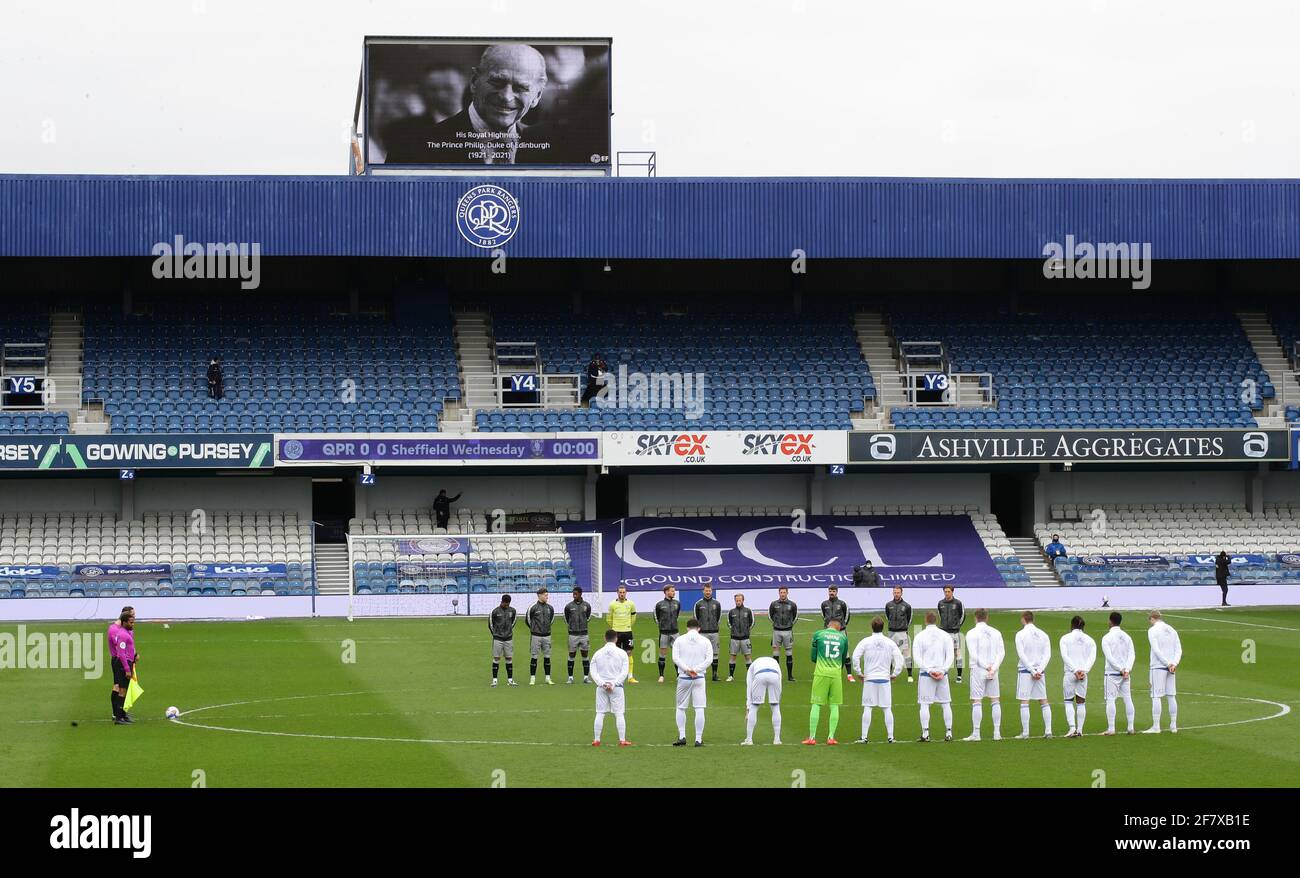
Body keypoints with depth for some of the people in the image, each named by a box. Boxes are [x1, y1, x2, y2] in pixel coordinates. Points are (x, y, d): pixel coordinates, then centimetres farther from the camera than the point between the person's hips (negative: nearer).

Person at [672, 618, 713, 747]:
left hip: (683, 678, 0)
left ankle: (682, 736, 5)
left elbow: (675, 658, -7)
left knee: (681, 708, 12)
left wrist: (686, 669, -11)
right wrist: (696, 670, -10)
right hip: (699, 678, 0)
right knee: (699, 709, 0)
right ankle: (699, 739, -3)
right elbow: (709, 659, -4)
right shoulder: (705, 641, 5)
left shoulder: (679, 640, 4)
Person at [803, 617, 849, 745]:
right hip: (836, 674, 1)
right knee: (834, 706, 7)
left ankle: (812, 737, 0)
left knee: (816, 705, 2)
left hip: (821, 673, -1)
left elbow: (814, 657, 9)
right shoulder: (843, 637, 8)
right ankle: (831, 737, 5)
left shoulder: (818, 634, 4)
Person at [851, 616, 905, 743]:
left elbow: (855, 656, -11)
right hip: (885, 679, 1)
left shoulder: (865, 642, -2)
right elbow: (900, 659, -3)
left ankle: (864, 737, -4)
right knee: (887, 709, 5)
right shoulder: (890, 643, 2)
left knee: (867, 708, 0)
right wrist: (895, 674, 6)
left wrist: (859, 673, -1)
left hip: (869, 679, -1)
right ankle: (890, 736, 3)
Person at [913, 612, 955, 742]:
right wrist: (942, 671, -6)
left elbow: (917, 658, -7)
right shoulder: (945, 636, 4)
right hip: (942, 674, 2)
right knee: (946, 704, 9)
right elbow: (950, 655, -1)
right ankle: (948, 732, 7)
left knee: (924, 704, 1)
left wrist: (929, 670, -9)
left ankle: (925, 734, -5)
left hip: (925, 674, -2)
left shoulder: (920, 636, -1)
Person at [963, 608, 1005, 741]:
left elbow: (973, 654, -13)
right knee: (995, 701, 9)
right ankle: (997, 733, 8)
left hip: (978, 670, -4)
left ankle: (976, 734, -3)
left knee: (977, 702, -2)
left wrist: (986, 666, -9)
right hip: (993, 670, 4)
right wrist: (993, 668, -6)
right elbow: (1001, 652, 2)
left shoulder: (972, 634, -5)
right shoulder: (996, 633, 7)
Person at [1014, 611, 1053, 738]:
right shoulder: (1043, 634, 8)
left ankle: (1025, 732, -4)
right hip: (1040, 671, 4)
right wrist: (1039, 670, -5)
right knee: (1044, 701, 9)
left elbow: (1021, 655, -12)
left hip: (1025, 670, -4)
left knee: (1024, 702, -1)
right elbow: (1047, 655, 2)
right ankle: (1048, 731, 4)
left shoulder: (1020, 634, -5)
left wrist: (1032, 671, -11)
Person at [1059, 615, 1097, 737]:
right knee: (1081, 702, 9)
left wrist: (1075, 670, -12)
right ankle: (1080, 730, 7)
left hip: (1070, 673, -2)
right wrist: (1084, 670, -11)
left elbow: (1065, 656, -9)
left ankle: (1072, 728, -10)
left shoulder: (1065, 638, 1)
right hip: (1084, 673, 2)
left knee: (1068, 701, 5)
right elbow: (1092, 657, -3)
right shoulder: (1089, 640, 8)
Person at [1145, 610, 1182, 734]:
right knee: (1171, 696, 10)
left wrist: (1168, 663, -13)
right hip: (1171, 668, 6)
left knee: (1156, 696, -5)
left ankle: (1156, 726, -8)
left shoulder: (1152, 630, -6)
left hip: (1158, 667, -6)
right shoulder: (1171, 630, 13)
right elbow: (1179, 650, 7)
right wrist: (1174, 664, -5)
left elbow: (1156, 650, -15)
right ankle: (1173, 725, 12)